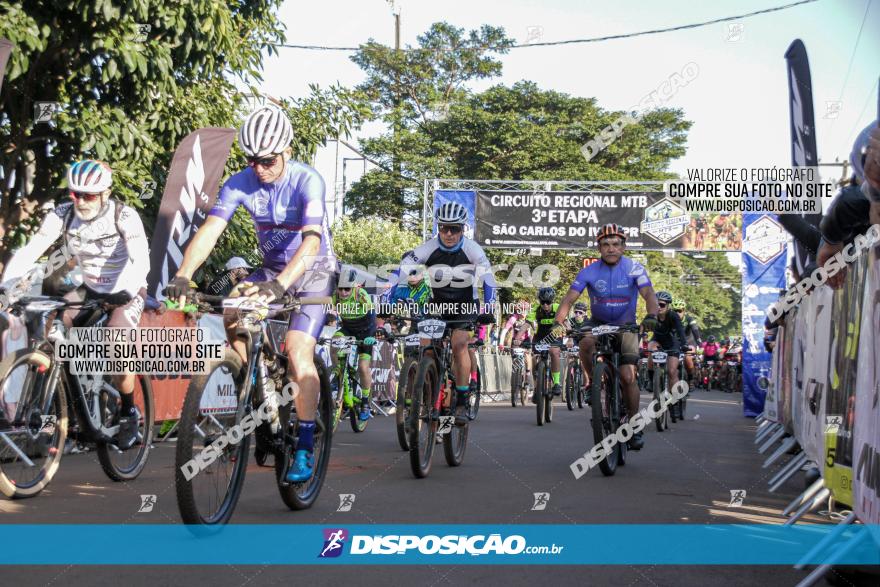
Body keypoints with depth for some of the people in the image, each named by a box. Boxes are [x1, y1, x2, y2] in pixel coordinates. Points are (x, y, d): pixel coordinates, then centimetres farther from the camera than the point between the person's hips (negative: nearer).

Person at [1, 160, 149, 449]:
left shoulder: (124, 216, -23)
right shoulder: (63, 214, -15)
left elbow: (141, 259, -35)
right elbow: (30, 250, -23)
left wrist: (131, 291, -53)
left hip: (125, 292, -4)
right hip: (90, 291, 4)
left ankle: (128, 412, 5)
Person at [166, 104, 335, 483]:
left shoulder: (307, 181, -25)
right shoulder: (240, 184, -13)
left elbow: (312, 240, -38)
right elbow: (210, 230, -23)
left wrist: (280, 284, -54)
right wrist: (182, 276, -40)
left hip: (312, 272, -4)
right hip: (271, 269, 5)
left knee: (297, 350, -20)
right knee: (232, 313, -22)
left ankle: (305, 447, -12)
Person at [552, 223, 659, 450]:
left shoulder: (634, 269, -14)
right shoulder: (589, 272, -12)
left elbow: (649, 295, -26)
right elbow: (569, 299, -18)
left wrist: (651, 316, -47)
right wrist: (558, 322, -36)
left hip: (625, 326, -1)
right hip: (598, 323, 1)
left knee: (628, 376, -13)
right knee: (586, 343, -34)